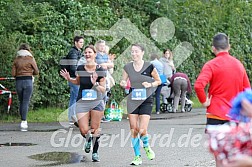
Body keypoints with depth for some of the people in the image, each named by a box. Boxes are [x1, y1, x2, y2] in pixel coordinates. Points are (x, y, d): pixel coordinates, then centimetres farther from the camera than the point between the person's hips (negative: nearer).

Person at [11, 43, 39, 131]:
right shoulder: (30, 58, -1)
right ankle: (23, 122, -15)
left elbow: (13, 73, 1)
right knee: (26, 102, -5)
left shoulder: (16, 59, 6)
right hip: (28, 81, -3)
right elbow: (36, 72, 1)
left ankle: (23, 121, 19)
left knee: (21, 102, 15)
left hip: (18, 81, 3)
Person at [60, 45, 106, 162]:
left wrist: (95, 84, -21)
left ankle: (95, 152, 20)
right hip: (82, 102, 2)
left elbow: (103, 90, -4)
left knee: (94, 129, 2)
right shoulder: (80, 69, 1)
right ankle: (88, 140, 28)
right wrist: (69, 79, 3)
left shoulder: (100, 71, -6)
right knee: (84, 131, -8)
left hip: (97, 102, -1)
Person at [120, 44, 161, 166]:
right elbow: (123, 82, 13)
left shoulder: (149, 67, -6)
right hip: (132, 101, 3)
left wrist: (150, 84, -14)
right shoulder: (127, 67, 2)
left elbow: (158, 81, 5)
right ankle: (137, 157, 14)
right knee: (134, 130, 1)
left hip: (146, 101, -3)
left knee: (142, 130, -12)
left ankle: (146, 147, 22)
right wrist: (123, 84, -10)